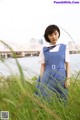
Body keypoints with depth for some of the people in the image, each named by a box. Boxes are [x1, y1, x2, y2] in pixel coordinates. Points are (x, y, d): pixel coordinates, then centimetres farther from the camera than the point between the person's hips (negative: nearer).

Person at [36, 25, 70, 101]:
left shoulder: (64, 47, 4)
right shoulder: (44, 49, 5)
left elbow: (67, 64, 4)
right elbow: (43, 66, 5)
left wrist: (68, 78, -4)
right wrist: (41, 80, 1)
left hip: (61, 78, 0)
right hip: (47, 78, 0)